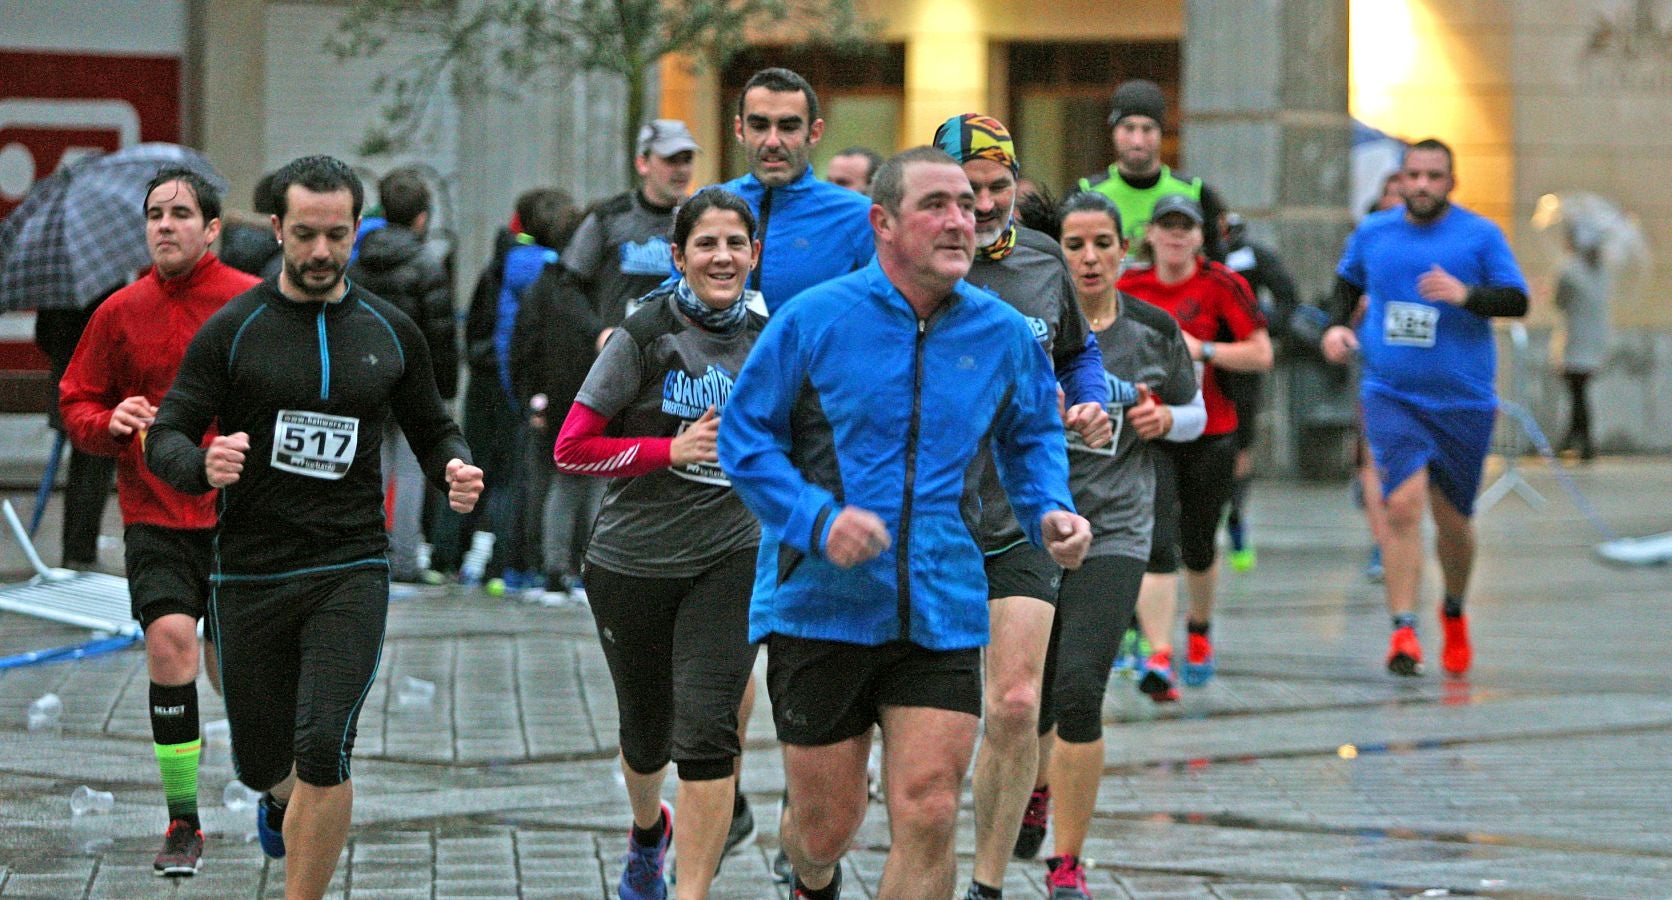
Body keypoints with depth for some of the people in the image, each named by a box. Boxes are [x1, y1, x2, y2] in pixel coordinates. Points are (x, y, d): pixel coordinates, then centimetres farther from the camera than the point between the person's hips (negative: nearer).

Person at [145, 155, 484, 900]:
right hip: (249, 576, 0)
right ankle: (284, 797, 50)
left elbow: (432, 430, 18)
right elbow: (164, 438, -3)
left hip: (351, 569, 0)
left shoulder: (391, 333, 6)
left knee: (324, 752, -17)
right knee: (261, 762, 12)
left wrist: (456, 472, -6)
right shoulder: (233, 330, -2)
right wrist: (204, 466, -27)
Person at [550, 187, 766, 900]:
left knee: (707, 729, -16)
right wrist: (673, 449, -19)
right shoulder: (644, 334, -10)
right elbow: (572, 448, -13)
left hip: (729, 557, 1)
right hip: (634, 562, -1)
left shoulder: (764, 340, 1)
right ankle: (648, 829, 50)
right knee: (647, 729, 16)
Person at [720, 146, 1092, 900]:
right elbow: (745, 436, -2)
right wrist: (818, 522, -18)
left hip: (942, 614, 2)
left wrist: (1050, 512, 0)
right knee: (826, 825, 9)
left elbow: (1034, 436, 21)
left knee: (928, 818, -10)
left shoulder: (1003, 335, 4)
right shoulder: (815, 320, -5)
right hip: (821, 606, -2)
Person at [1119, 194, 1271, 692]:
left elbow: (1261, 354, -7)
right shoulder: (1128, 287, 3)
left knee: (1197, 546, 13)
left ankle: (1199, 628, 43)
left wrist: (1203, 349, -16)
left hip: (1210, 438, 0)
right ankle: (1159, 656, -20)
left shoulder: (1221, 284, -4)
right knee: (1156, 544, -15)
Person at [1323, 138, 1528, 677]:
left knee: (1452, 520, 9)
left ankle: (1454, 613, 37)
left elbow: (1517, 300, -5)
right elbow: (1347, 280, 26)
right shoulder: (1372, 233, 7)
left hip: (1463, 402, 0)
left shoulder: (1480, 235, 0)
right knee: (1403, 505, -19)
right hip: (1391, 395, 0)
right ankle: (1402, 631, -19)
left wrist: (1466, 295, -22)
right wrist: (1337, 325, 9)